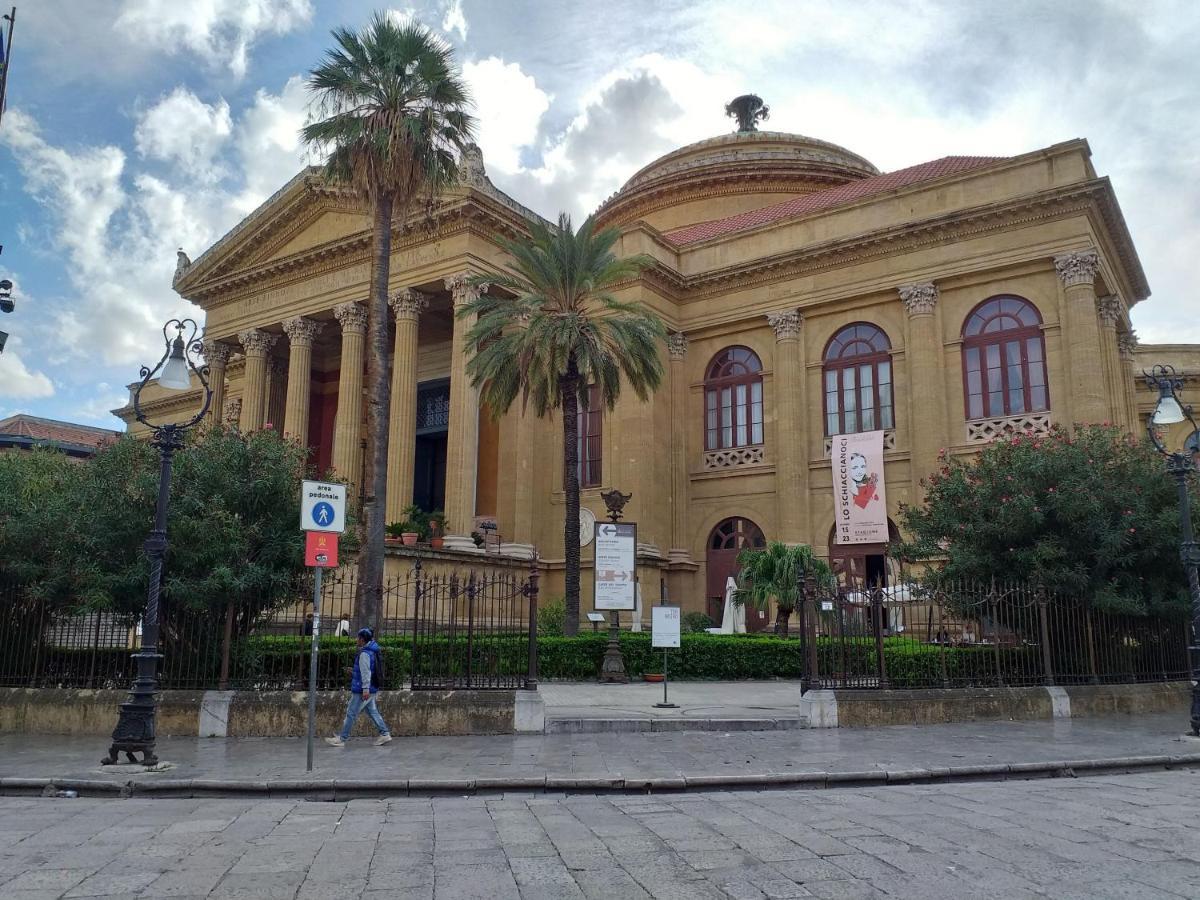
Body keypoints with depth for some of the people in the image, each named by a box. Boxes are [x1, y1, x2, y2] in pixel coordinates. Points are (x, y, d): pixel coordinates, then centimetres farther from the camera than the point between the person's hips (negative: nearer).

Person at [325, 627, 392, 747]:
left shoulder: (364, 653, -17)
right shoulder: (372, 652, 13)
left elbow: (366, 672, -22)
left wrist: (365, 689, -25)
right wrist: (354, 671, 21)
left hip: (362, 690, -10)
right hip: (372, 689, 10)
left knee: (351, 713, -2)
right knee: (372, 712, 13)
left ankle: (341, 739, 4)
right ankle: (385, 734, 10)